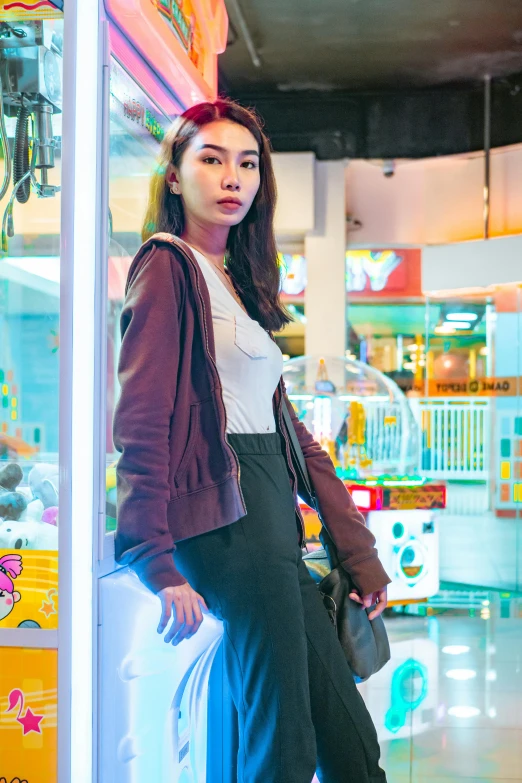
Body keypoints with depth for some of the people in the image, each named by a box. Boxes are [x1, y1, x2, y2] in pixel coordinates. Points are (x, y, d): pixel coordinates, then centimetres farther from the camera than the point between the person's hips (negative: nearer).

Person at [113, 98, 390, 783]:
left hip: (271, 514, 9)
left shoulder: (240, 279, 25)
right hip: (225, 514, -9)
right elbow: (141, 422, -12)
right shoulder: (169, 266, -1)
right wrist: (157, 563, -19)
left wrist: (357, 549, 18)